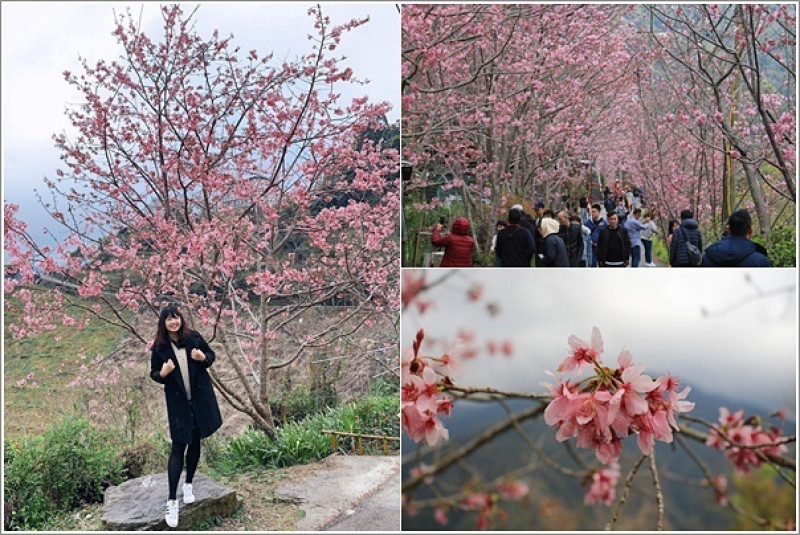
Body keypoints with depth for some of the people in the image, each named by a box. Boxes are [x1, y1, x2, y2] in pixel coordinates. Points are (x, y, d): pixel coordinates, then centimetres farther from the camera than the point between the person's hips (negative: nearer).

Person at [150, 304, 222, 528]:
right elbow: (154, 373, 3)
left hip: (200, 397, 2)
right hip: (178, 402, -2)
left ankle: (188, 484, 32)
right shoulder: (160, 347, -6)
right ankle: (172, 501, 2)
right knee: (178, 446, -5)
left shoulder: (193, 337, -3)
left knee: (195, 442, 12)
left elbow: (211, 354, 9)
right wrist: (163, 373, -19)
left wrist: (203, 357, -13)